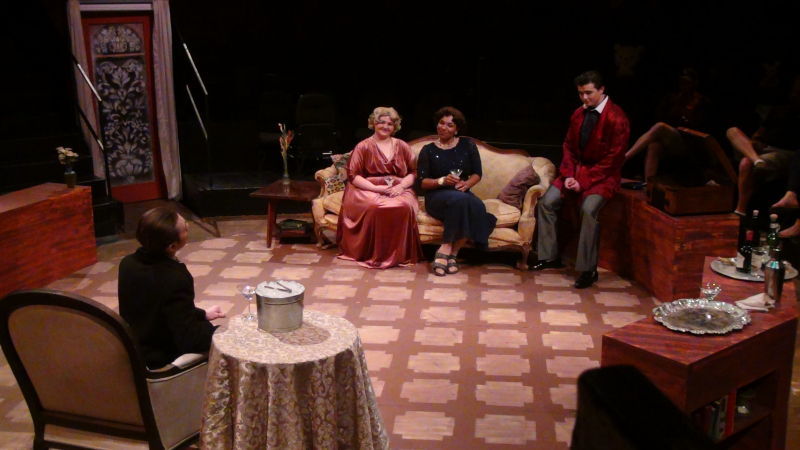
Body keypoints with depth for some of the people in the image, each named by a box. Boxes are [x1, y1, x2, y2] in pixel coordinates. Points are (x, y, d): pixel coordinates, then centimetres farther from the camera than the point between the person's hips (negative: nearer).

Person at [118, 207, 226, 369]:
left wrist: (203, 314, 15)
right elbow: (190, 339, -28)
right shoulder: (175, 279, -32)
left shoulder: (128, 263, -7)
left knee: (203, 325, 25)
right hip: (159, 359, -7)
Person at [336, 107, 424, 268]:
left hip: (398, 191, 2)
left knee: (404, 206, -35)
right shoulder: (363, 147, 8)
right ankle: (375, 255, -25)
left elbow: (414, 172, 11)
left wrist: (402, 185, -10)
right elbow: (352, 175, 0)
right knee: (376, 206, -38)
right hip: (368, 190, -2)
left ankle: (400, 255, -24)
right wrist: (376, 188, -14)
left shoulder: (402, 146, 17)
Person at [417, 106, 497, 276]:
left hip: (462, 194, 2)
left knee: (477, 206, -34)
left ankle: (447, 250, -26)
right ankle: (452, 254, -29)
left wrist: (466, 184, -12)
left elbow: (477, 173, 10)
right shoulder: (428, 150, 7)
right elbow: (422, 182, 1)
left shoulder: (467, 145, 11)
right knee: (458, 198, -38)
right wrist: (442, 181, -17)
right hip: (437, 197, -2)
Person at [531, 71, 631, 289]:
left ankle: (588, 269, -21)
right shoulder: (579, 114, 6)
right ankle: (550, 256, 3)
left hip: (602, 175, -7)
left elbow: (613, 158, -16)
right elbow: (569, 146, 11)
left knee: (588, 209, -31)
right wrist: (568, 175, -7)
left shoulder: (616, 118, -15)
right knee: (547, 202, -10)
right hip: (576, 169, 7)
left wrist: (584, 181, -19)